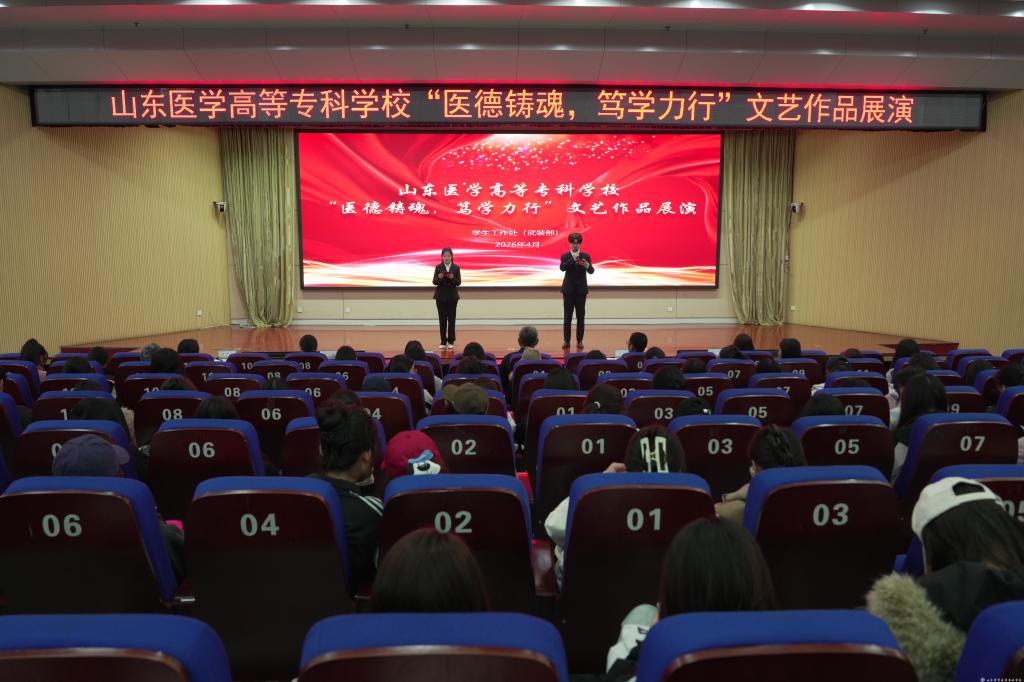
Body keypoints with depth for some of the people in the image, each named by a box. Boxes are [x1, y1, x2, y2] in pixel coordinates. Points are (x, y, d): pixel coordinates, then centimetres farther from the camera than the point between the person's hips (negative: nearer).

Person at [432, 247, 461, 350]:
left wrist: (453, 278, -22)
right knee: (442, 319, 2)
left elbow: (459, 283, -4)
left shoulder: (456, 268, 0)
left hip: (452, 297, 0)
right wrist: (439, 277, -23)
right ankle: (443, 342, 8)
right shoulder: (438, 267, 0)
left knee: (451, 319, 0)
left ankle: (451, 341, 8)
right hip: (441, 296, 0)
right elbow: (434, 282, -3)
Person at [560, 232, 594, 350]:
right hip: (569, 290, -1)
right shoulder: (565, 256, 0)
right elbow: (562, 268, -19)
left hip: (581, 290, 1)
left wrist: (587, 265, -31)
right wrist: (573, 259, -31)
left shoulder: (586, 256, 2)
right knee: (567, 316, 1)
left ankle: (579, 340, 10)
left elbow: (591, 271, -9)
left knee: (580, 316, 3)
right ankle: (566, 340, 8)